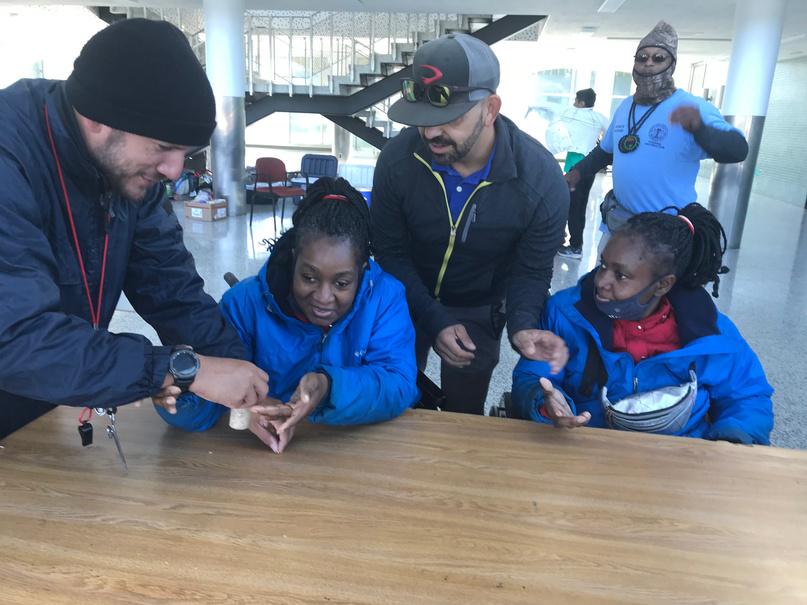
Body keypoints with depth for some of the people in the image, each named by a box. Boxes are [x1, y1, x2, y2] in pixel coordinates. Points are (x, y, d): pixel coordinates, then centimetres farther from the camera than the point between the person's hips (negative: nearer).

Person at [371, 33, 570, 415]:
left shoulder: (542, 180, -27)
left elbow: (531, 270, -15)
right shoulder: (397, 159, -24)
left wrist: (522, 325, -36)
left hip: (477, 311, -1)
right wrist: (434, 319, -23)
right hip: (405, 302, 1)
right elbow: (389, 251, -14)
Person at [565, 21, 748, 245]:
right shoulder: (625, 107, 8)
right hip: (617, 221, 7)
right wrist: (578, 172, 7)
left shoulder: (694, 108, -14)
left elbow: (737, 149, -28)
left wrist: (700, 128, -47)